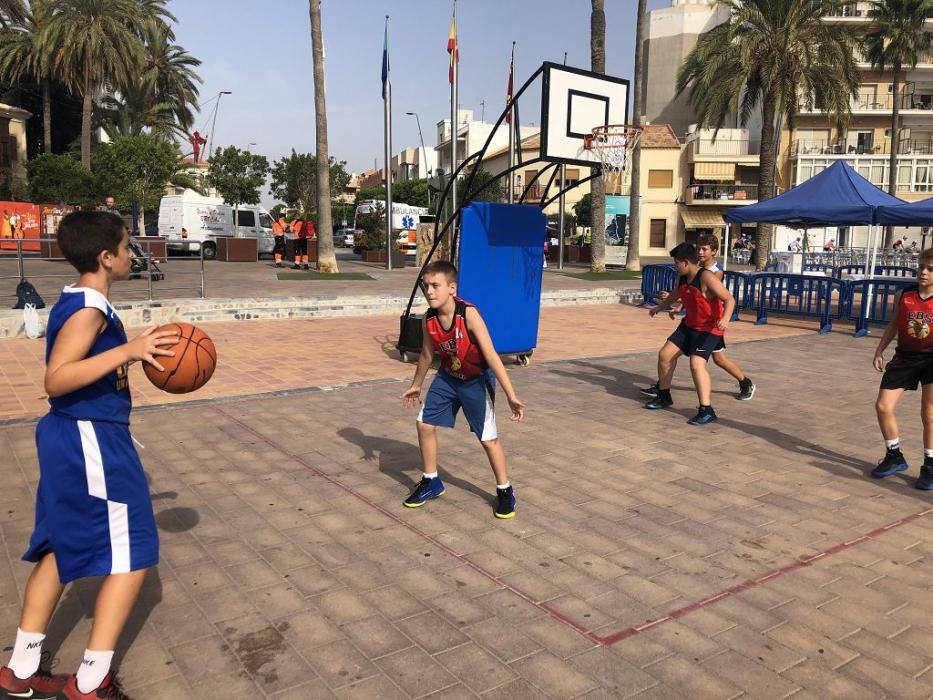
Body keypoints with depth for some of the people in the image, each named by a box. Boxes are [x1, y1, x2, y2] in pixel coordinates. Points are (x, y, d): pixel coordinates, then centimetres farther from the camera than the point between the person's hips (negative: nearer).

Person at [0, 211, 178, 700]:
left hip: (74, 438, 10)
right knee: (132, 554, 1)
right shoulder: (88, 307, -19)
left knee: (61, 550, 19)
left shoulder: (77, 302, 11)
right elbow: (56, 380, -28)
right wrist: (127, 351, -35)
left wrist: (136, 352, 26)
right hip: (92, 441, -10)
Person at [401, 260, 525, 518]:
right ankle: (431, 482, 25)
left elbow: (491, 355, -30)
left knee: (488, 438, -3)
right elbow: (427, 354, 6)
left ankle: (505, 491, 18)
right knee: (425, 425, 5)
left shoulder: (468, 314, -30)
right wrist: (416, 385, 19)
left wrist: (511, 396, -34)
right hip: (448, 377, 6)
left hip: (476, 379, -5)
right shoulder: (429, 318, -13)